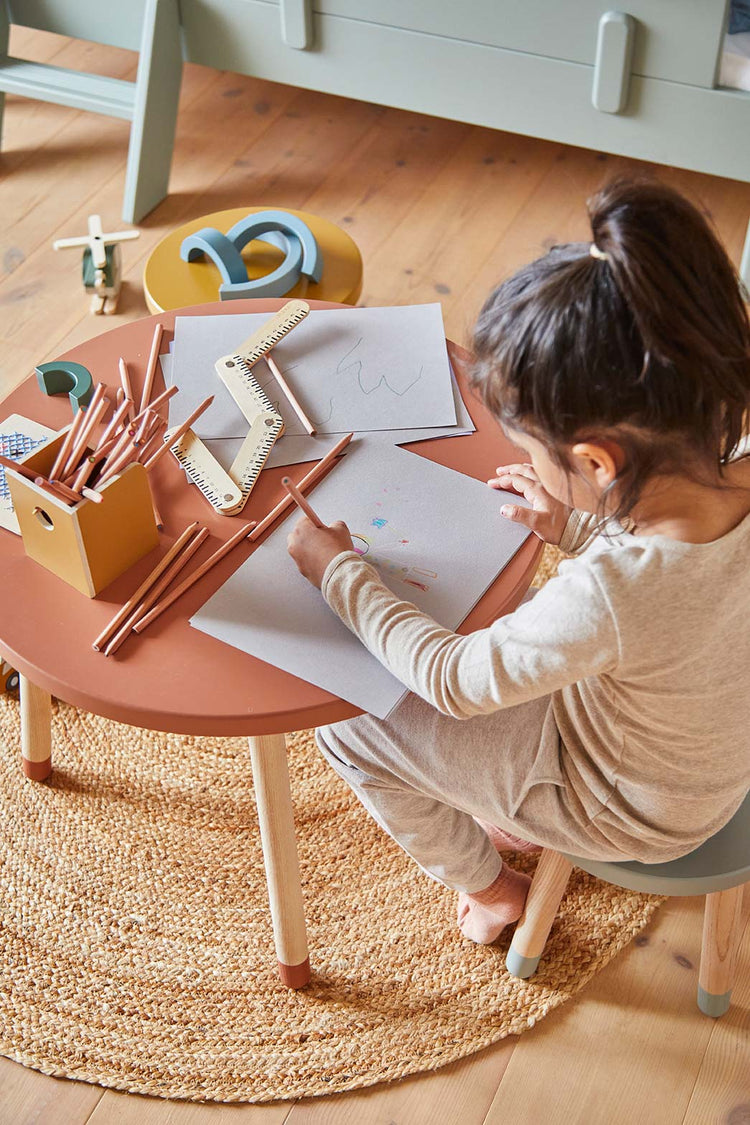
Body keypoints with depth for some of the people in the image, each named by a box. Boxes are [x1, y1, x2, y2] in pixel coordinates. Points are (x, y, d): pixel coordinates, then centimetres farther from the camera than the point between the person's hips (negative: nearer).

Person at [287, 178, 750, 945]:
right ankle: (517, 822, 39)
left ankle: (487, 888, 31)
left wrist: (339, 573, -14)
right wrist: (580, 527, -10)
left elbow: (455, 681, -25)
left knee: (350, 732, 5)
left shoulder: (605, 598, -44)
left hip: (629, 814, -7)